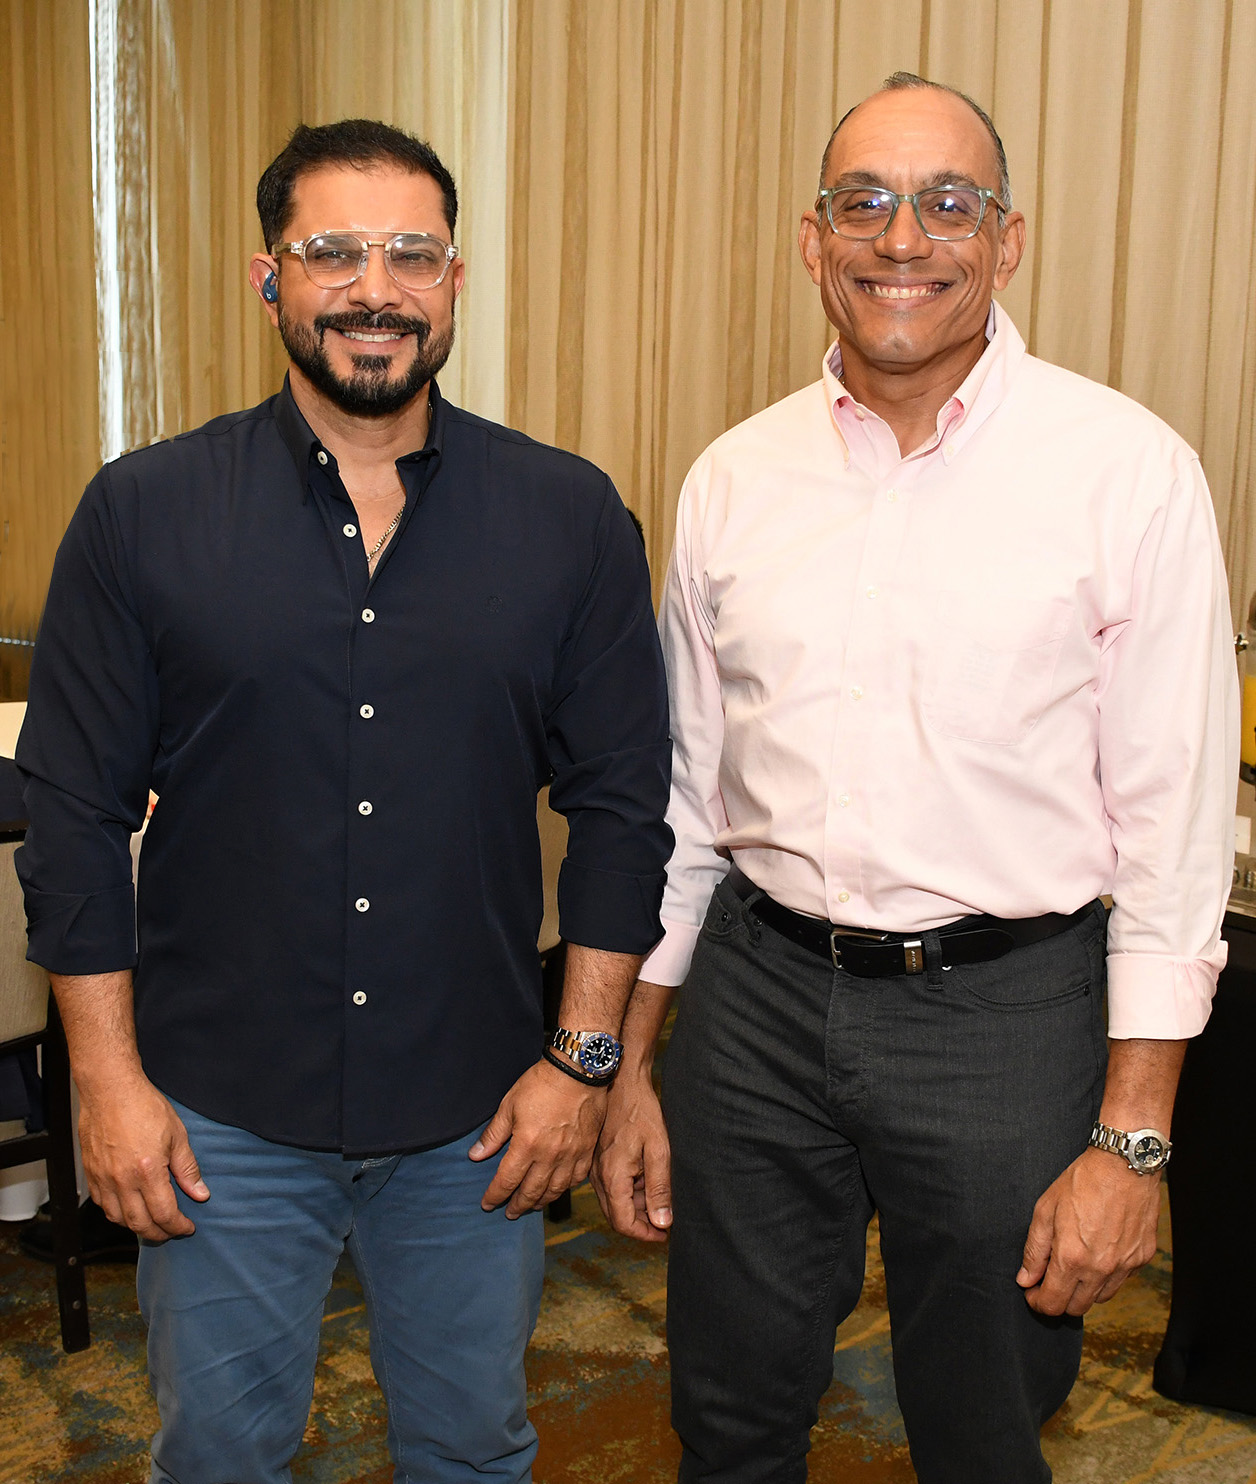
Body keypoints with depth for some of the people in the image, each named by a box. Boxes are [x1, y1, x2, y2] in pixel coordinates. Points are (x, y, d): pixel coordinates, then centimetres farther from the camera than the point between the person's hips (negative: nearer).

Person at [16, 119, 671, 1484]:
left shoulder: (569, 518, -3)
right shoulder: (141, 514, -4)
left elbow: (621, 801, 0)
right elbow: (72, 811, -2)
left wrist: (583, 1056, -3)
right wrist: (106, 1075, -4)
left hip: (477, 1117, 1)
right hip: (218, 1115, 0)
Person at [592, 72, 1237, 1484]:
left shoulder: (1129, 472, -8)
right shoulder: (735, 478, 3)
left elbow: (1174, 826, -7)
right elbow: (683, 790, 8)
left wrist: (1131, 1140, -9)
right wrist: (629, 1064, 10)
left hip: (1004, 1008, -2)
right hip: (759, 990, 3)